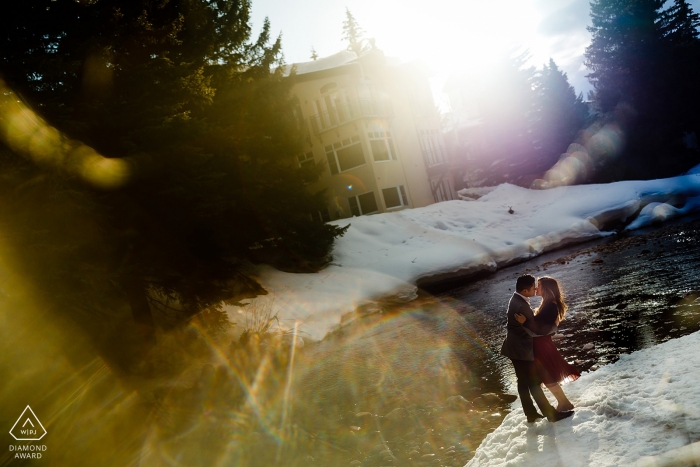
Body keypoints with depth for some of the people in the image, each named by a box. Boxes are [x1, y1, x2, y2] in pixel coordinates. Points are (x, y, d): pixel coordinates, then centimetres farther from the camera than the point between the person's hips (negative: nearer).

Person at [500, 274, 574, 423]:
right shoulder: (521, 307, -29)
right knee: (534, 383, 1)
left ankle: (531, 414, 26)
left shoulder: (516, 300, 4)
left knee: (523, 382, 16)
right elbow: (537, 330, -23)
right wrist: (554, 326, -8)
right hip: (522, 350, -10)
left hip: (516, 348, 10)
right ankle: (552, 414, 11)